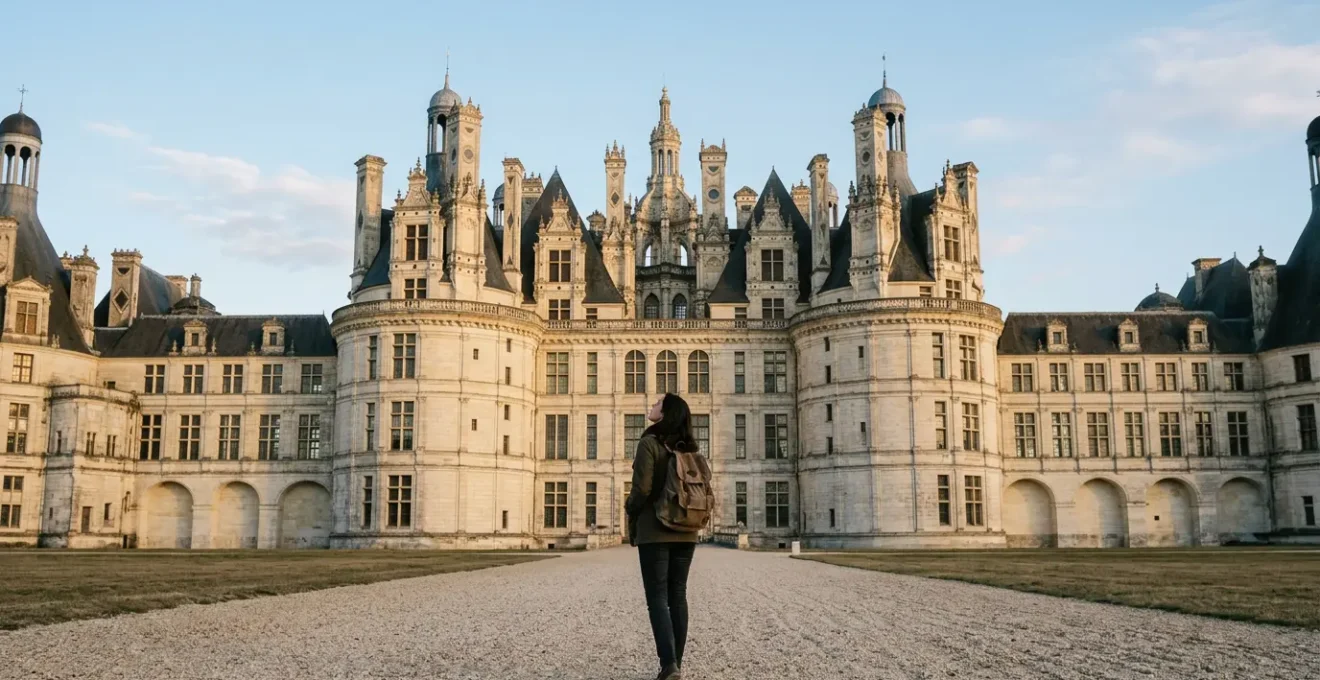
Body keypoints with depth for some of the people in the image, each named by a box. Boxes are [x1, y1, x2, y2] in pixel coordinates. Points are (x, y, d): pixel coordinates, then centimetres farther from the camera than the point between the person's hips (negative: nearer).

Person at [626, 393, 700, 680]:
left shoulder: (650, 443, -11)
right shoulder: (689, 447, 8)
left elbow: (642, 489, -15)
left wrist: (631, 514, 3)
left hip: (655, 530, -6)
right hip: (686, 532, 6)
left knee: (657, 597, -4)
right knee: (677, 596, 10)